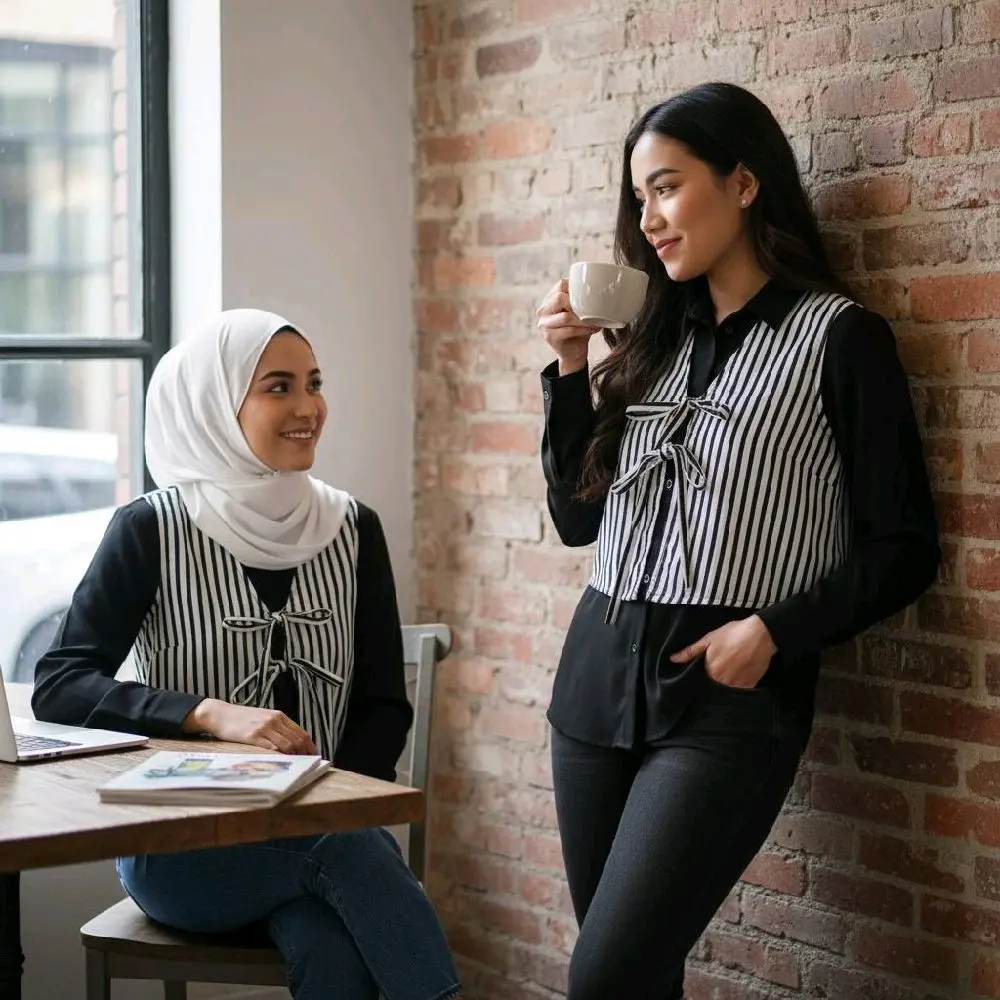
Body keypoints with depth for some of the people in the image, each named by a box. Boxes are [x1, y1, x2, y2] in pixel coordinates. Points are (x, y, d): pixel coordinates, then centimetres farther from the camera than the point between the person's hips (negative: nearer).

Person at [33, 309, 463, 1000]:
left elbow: (384, 704, 8)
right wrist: (212, 714, -23)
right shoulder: (153, 530, -2)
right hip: (181, 844, -2)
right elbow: (58, 688, -8)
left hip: (325, 829, 2)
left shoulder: (352, 529, 8)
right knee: (350, 851, -32)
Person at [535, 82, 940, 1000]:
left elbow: (904, 550, -5)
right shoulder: (653, 338, 14)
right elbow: (579, 518, 15)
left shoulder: (840, 338, -4)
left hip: (729, 701, -6)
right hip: (599, 677, 6)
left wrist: (773, 633, -17)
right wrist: (571, 373, 4)